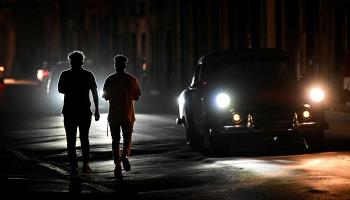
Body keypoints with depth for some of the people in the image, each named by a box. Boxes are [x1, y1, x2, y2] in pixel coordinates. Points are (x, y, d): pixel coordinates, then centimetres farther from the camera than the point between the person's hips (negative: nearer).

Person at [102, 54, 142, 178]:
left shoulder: (110, 80, -3)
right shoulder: (132, 79, -2)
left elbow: (106, 97, 0)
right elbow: (136, 97, 1)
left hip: (114, 115, 0)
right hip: (128, 115, 0)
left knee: (115, 140, 6)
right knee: (127, 139, 14)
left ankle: (118, 167, 1)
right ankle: (125, 156, -15)